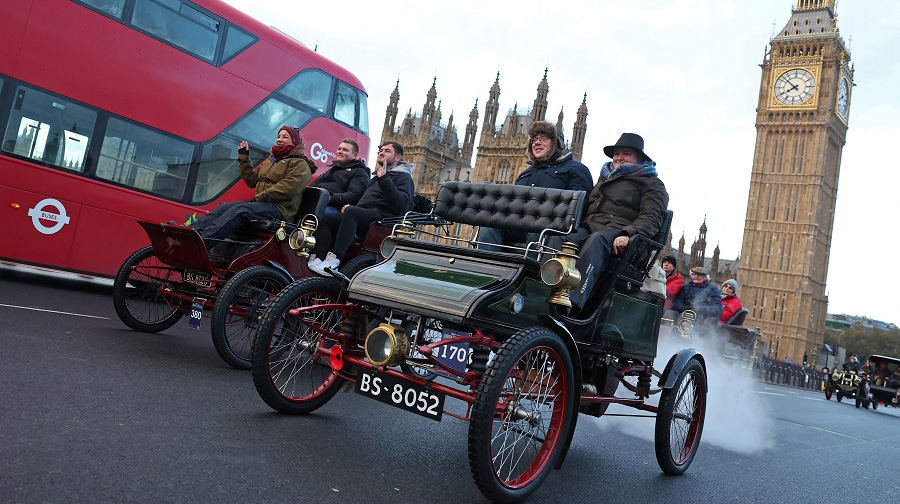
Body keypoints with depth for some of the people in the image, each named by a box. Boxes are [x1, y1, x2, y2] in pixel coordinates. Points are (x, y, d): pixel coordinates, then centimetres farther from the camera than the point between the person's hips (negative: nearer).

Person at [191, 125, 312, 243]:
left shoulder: (300, 164, 0)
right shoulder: (270, 159, 26)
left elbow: (288, 188, -15)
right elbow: (252, 180, 26)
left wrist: (260, 196, -15)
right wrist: (244, 158, 18)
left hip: (280, 208, -8)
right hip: (261, 202, 8)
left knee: (240, 210, -29)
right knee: (223, 207, -11)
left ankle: (202, 240, -44)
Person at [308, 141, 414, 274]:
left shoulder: (404, 177, 7)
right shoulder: (376, 177, 35)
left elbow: (402, 203, -13)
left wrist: (384, 179, -18)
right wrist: (350, 206, 15)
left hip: (381, 216, -8)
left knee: (351, 212, -35)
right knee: (325, 219, -9)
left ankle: (335, 259, -43)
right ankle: (318, 258, -26)